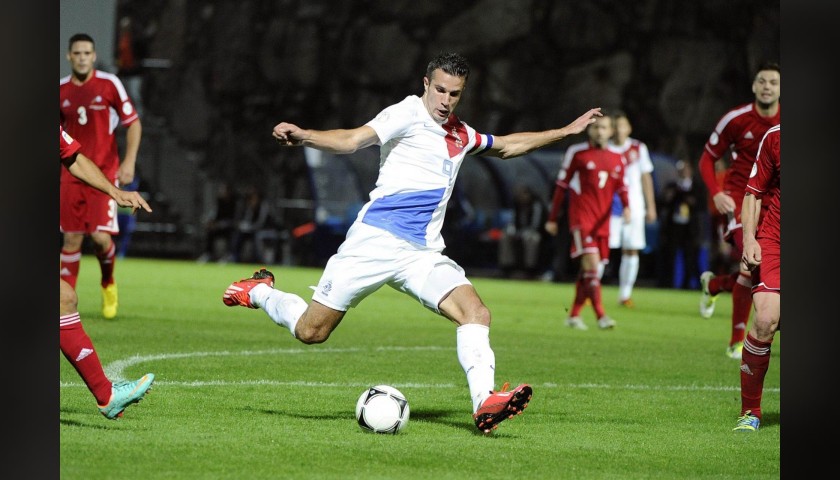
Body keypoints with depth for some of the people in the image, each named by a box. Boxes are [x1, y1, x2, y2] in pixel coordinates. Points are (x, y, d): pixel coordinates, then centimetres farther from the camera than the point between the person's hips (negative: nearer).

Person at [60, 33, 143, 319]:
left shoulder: (109, 85, -5)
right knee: (71, 239, -2)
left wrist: (129, 162, -11)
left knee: (101, 236, -12)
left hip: (105, 173, -3)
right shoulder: (61, 90, 5)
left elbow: (133, 124, -1)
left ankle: (108, 283, 18)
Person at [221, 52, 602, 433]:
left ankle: (485, 403, -28)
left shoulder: (462, 136, 19)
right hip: (374, 241, -6)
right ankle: (259, 291, 27)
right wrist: (300, 136, -35)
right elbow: (351, 141, -17)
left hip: (423, 254, 6)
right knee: (311, 331, -3)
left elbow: (507, 146, 40)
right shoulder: (409, 114, -4)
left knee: (475, 312, -19)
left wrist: (566, 131, 41)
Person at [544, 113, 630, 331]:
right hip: (581, 217, -5)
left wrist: (626, 207, -8)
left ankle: (574, 315, 20)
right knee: (591, 262, -18)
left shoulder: (617, 158, 11)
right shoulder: (576, 152, 0)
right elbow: (561, 185, 5)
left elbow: (621, 186, 14)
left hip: (602, 221, 5)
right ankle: (600, 315, -23)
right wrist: (552, 218, 6)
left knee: (589, 270, 8)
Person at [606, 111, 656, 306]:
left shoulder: (639, 148, 6)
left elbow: (646, 178, 11)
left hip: (634, 207, 2)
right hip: (610, 207, -2)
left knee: (631, 251, 1)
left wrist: (651, 206, 8)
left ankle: (625, 294, 9)